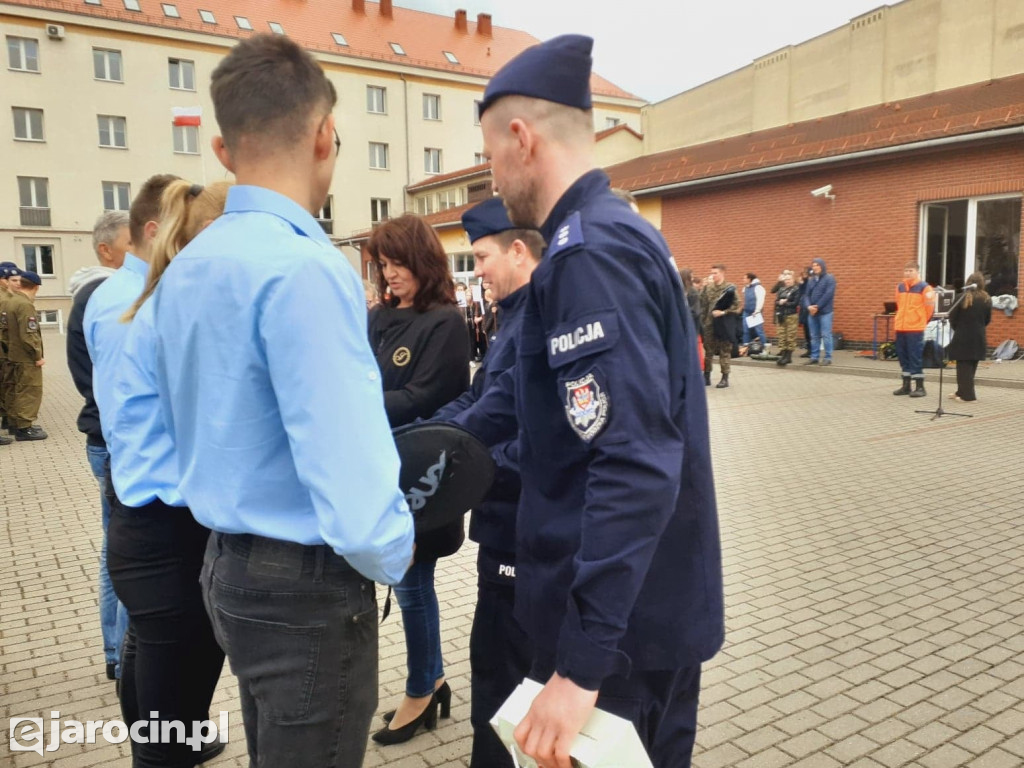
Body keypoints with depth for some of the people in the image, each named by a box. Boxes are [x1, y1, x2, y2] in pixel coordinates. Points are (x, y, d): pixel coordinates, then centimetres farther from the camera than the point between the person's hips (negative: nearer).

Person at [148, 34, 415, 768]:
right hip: (308, 587, -8)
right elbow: (350, 483, -30)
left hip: (230, 565, 8)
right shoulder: (305, 267, -24)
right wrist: (394, 556, -9)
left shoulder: (183, 268, 5)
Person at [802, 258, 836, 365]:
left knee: (826, 335, -5)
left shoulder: (829, 278, -2)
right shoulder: (810, 280, 15)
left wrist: (817, 307, -15)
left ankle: (828, 358, -2)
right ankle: (814, 357, 12)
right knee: (814, 336, 8)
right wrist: (809, 306, -11)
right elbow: (806, 295, 9)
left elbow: (828, 295, -12)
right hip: (812, 312, 6)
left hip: (825, 312, -6)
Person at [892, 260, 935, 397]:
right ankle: (906, 385, 18)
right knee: (903, 356, 9)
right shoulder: (900, 287, 11)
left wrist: (922, 321, 7)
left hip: (916, 328, -6)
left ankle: (920, 387, 0)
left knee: (915, 357, -6)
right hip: (900, 328, 6)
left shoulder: (924, 287, -7)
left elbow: (930, 307, -2)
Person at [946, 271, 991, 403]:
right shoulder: (987, 299, 1)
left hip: (963, 337, -4)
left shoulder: (962, 297, -10)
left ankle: (967, 395, 0)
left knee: (964, 366, 1)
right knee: (971, 366, 14)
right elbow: (987, 319, 8)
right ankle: (962, 392, 24)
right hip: (978, 337, 4)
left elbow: (952, 317, -6)